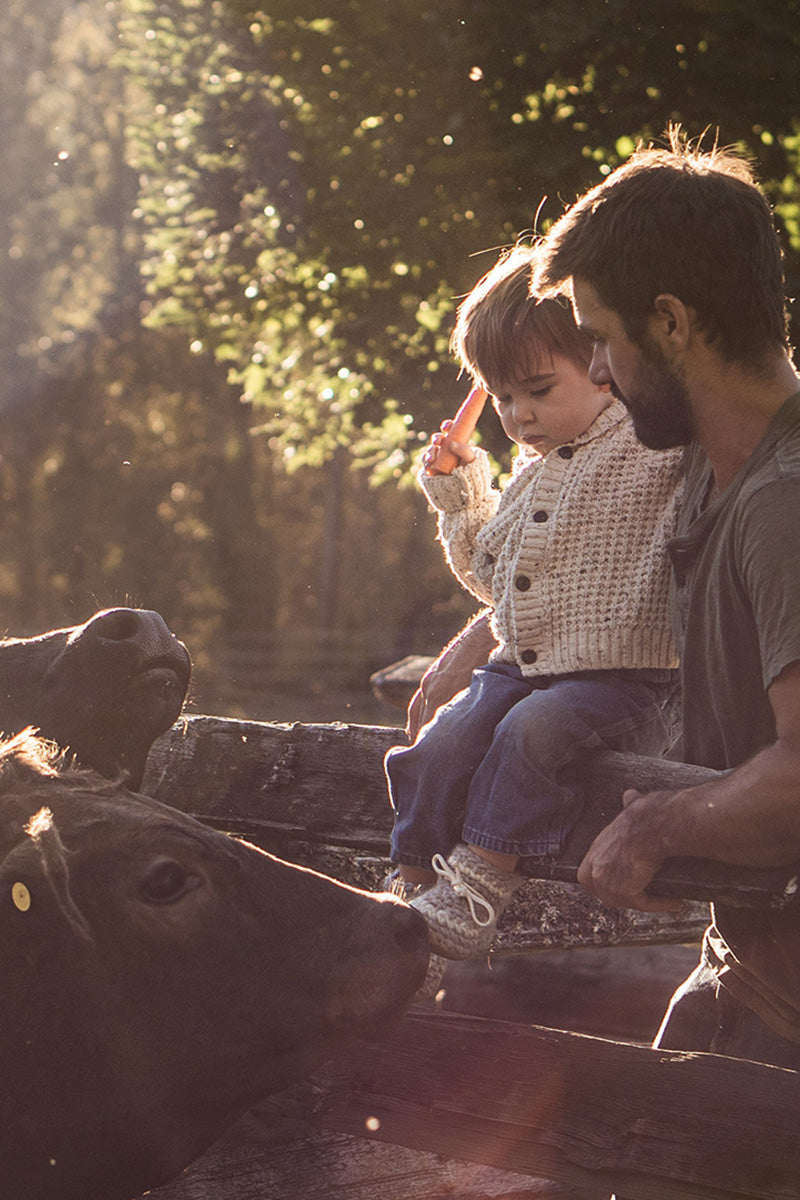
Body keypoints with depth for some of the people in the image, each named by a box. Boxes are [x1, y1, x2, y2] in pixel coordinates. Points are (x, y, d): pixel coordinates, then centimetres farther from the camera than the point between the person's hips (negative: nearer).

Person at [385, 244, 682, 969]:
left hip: (623, 680, -6)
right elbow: (496, 579, 27)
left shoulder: (654, 445, -8)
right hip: (518, 665, 7)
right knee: (438, 749, -16)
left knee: (534, 729, -33)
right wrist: (461, 503, 16)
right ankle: (414, 896, -8)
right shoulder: (532, 470, 15)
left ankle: (477, 887, -25)